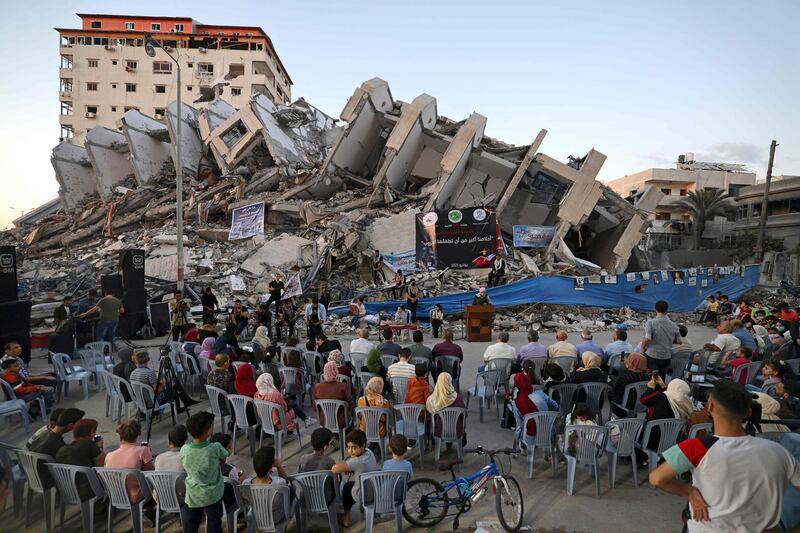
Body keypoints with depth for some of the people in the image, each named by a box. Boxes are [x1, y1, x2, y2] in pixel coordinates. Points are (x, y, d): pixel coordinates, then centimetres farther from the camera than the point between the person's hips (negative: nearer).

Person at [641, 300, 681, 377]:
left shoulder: (651, 322, -13)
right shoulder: (673, 325, 2)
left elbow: (647, 339, -23)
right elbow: (678, 341, 11)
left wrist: (642, 348, -6)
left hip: (652, 356, -4)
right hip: (666, 357, 5)